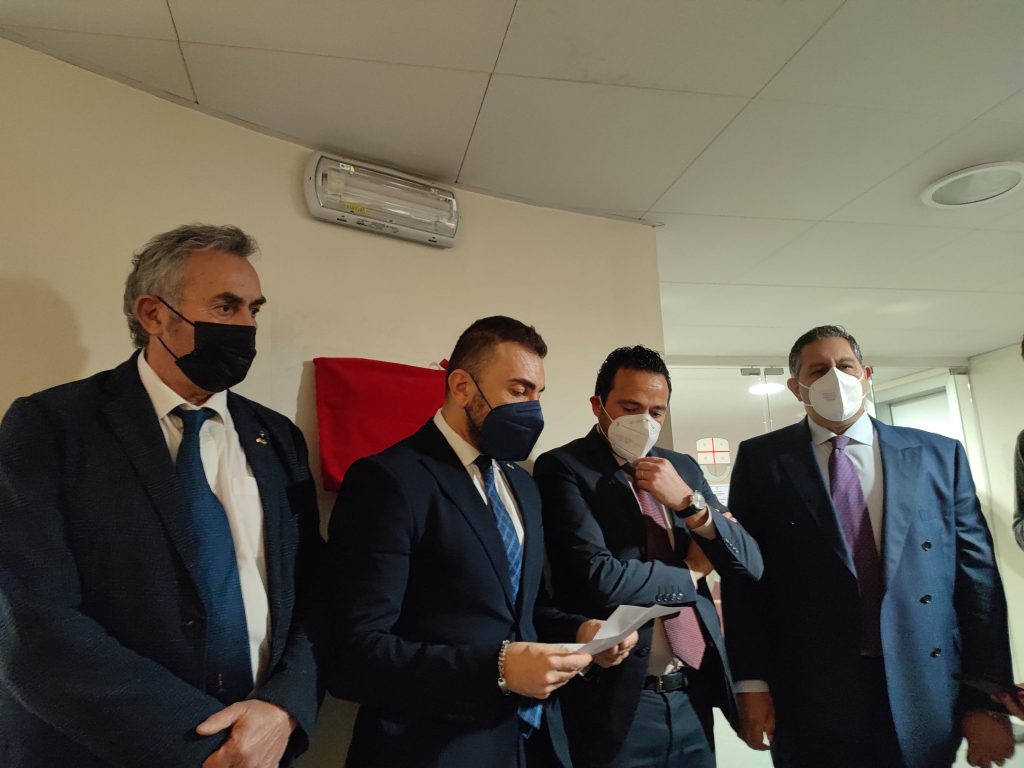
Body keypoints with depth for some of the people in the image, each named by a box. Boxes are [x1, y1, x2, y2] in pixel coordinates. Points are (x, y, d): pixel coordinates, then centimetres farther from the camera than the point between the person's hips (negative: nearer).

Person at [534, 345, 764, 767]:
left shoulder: (683, 467, 7)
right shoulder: (563, 467, -12)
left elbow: (751, 566, 2)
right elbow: (598, 579, -23)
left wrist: (688, 501, -14)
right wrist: (690, 572, -7)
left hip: (692, 694, 6)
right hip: (618, 700, -5)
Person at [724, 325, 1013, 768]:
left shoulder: (940, 456, 4)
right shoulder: (761, 459, -1)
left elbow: (977, 574, 3)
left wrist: (987, 700, 1)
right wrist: (751, 682, -6)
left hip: (924, 698, 2)